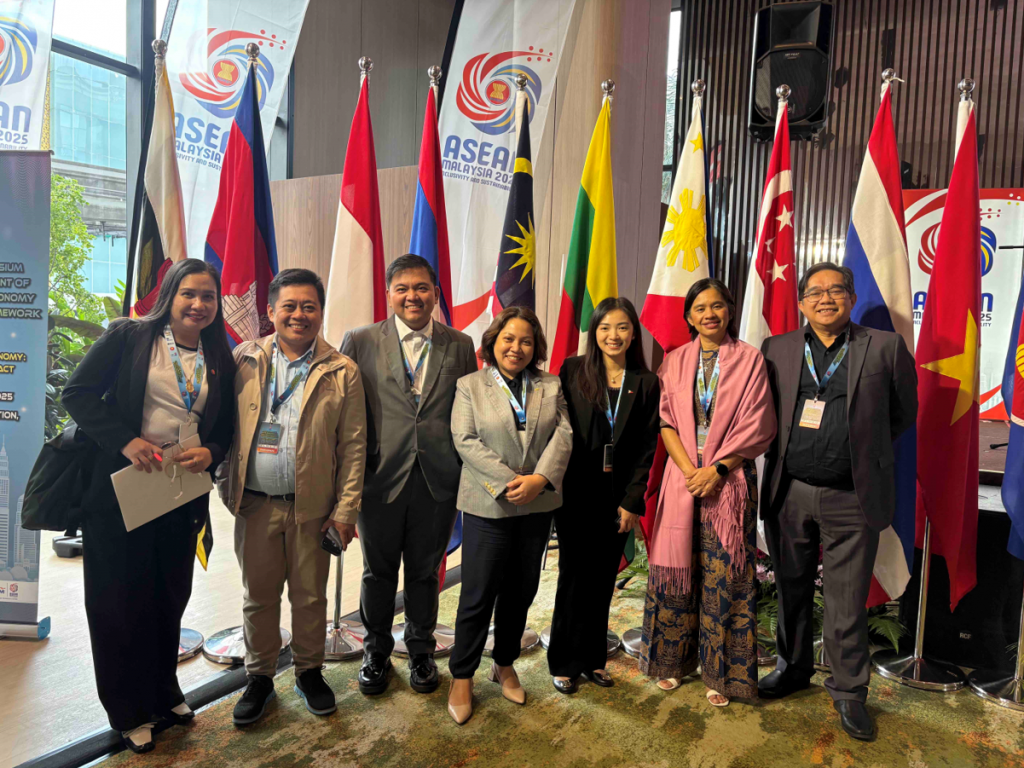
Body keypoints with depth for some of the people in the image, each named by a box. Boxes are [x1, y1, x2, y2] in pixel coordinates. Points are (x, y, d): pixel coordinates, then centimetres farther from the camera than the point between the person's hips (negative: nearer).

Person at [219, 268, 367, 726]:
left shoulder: (342, 372, -2)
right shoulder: (244, 360, 3)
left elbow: (353, 445, -2)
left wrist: (345, 509, -5)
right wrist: (226, 487, -1)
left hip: (312, 506, -1)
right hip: (255, 503, 1)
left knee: (310, 595, 12)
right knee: (258, 594, 14)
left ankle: (309, 672, 33)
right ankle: (259, 676, 34)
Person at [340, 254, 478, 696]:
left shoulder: (460, 345, 4)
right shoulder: (360, 341, -1)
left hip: (438, 480, 1)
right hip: (382, 478, -1)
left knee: (425, 572, 16)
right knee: (378, 573, 15)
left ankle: (421, 651, 37)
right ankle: (376, 652, 38)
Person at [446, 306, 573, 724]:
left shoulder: (550, 386, 9)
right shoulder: (470, 385, 1)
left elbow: (562, 435, 0)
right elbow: (465, 441, -9)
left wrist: (541, 478, -15)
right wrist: (508, 482, -17)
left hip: (538, 504, 4)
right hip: (488, 505, -3)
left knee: (521, 592, 14)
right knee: (478, 595, 2)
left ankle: (505, 666, 33)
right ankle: (461, 677, 20)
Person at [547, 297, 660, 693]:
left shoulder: (646, 383, 2)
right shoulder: (573, 370, -2)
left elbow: (646, 447, 1)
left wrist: (632, 501, -3)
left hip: (617, 497, 2)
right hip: (576, 493, -2)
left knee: (602, 579, 11)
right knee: (574, 577, 5)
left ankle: (592, 658, 28)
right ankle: (564, 663, 22)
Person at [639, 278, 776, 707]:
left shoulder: (749, 359, 2)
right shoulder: (676, 361, 8)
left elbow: (757, 426, -3)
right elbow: (666, 421, 2)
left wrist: (716, 469, -11)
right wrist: (689, 469, -10)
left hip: (729, 479, -2)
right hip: (683, 475, 2)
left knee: (724, 576, 1)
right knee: (676, 569, 6)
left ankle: (720, 672, 17)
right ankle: (672, 660, 23)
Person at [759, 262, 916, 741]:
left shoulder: (885, 347, 0)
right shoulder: (776, 349, 5)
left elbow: (903, 414, 9)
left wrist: (863, 451, 9)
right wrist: (787, 450, 4)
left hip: (851, 499, -2)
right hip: (788, 493, 2)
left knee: (847, 602, 6)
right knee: (792, 591, 17)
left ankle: (849, 692, 26)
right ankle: (794, 669, 37)